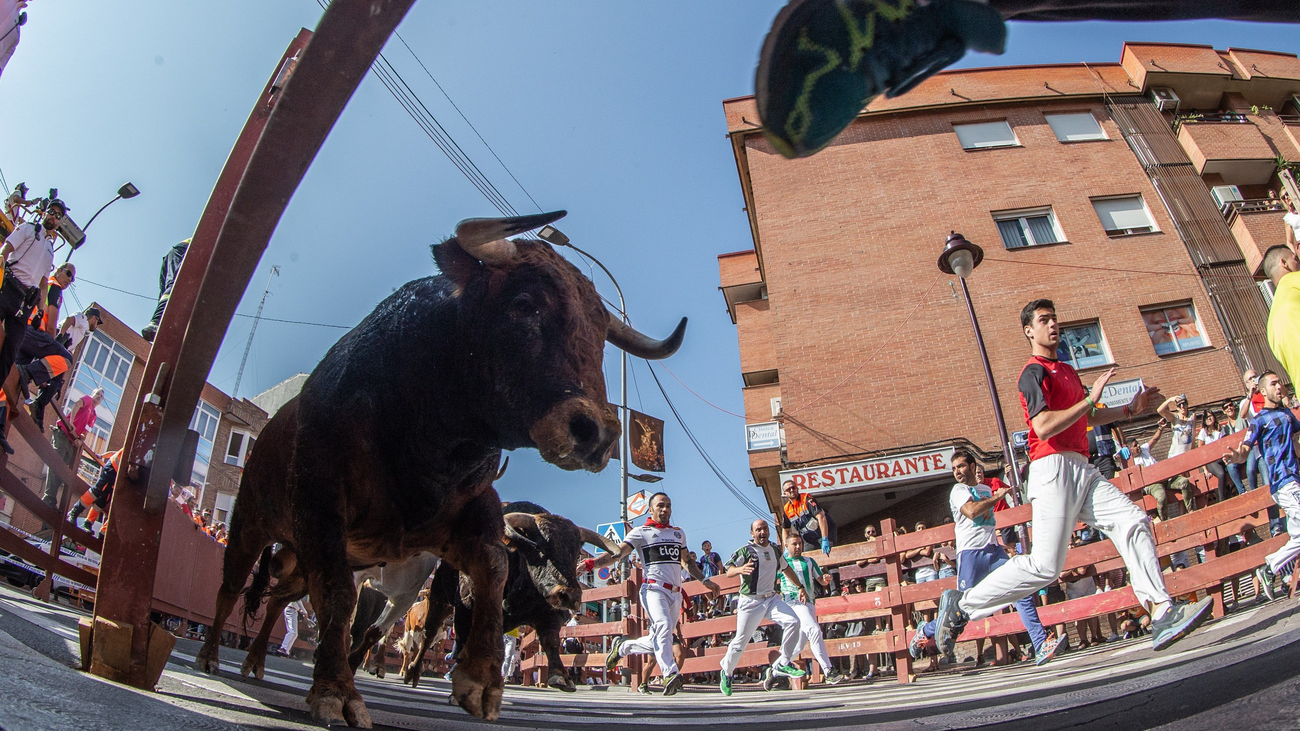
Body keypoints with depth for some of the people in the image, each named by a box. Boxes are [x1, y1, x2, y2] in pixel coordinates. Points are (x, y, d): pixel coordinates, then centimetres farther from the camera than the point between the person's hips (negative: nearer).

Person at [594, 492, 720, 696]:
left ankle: (622, 647, 29)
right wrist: (592, 563, -20)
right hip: (653, 589, -6)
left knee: (656, 643, 5)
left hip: (675, 594, 6)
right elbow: (617, 554, -6)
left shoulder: (679, 533, 22)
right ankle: (670, 674, -40)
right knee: (663, 626, -31)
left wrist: (705, 581, 28)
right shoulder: (640, 532, 4)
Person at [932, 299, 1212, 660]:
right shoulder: (1034, 372, -5)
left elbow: (1089, 418, 38)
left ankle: (1162, 614, -8)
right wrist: (1091, 398, -17)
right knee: (1045, 566, -14)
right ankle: (961, 604, -5)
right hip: (1053, 469, -9)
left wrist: (1129, 409, 27)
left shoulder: (1066, 370, 25)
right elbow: (1044, 426, -19)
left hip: (1081, 470, 9)